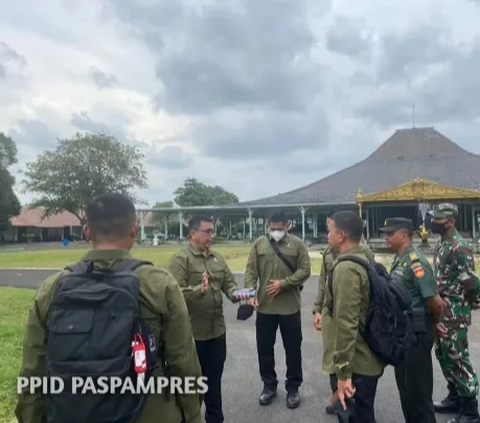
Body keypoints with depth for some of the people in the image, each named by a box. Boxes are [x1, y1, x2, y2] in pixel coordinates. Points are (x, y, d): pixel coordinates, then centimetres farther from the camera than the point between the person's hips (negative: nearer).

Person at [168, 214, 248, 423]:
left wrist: (235, 294, -12)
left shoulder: (217, 257, 8)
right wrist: (199, 290, -37)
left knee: (214, 378, 21)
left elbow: (229, 283, 8)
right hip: (191, 332, -6)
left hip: (217, 329, 6)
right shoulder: (180, 259, -14)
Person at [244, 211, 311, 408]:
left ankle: (293, 387, 30)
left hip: (290, 306, -2)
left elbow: (304, 270, -6)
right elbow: (251, 270, 1)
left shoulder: (297, 244, -2)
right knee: (264, 347, 13)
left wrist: (283, 283, -16)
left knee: (293, 348, 11)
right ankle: (269, 385, 33)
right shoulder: (259, 243, 3)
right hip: (264, 305, 2)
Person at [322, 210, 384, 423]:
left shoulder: (346, 267, -22)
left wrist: (343, 371, -22)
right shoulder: (362, 260, 9)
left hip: (354, 366, -10)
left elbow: (347, 323, -26)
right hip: (365, 361, 10)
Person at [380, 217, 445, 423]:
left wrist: (435, 323, -4)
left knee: (417, 388, 5)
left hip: (416, 333, -9)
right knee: (405, 383, 21)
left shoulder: (415, 262, -21)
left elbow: (436, 302, -23)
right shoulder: (398, 260, 7)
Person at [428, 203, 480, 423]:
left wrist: (453, 302, -8)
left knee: (458, 359, 0)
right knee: (443, 355, 18)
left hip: (455, 314, -9)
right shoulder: (441, 244, 10)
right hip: (441, 311, 9)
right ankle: (454, 397, 34)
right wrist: (437, 301, 9)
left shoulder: (460, 247, -19)